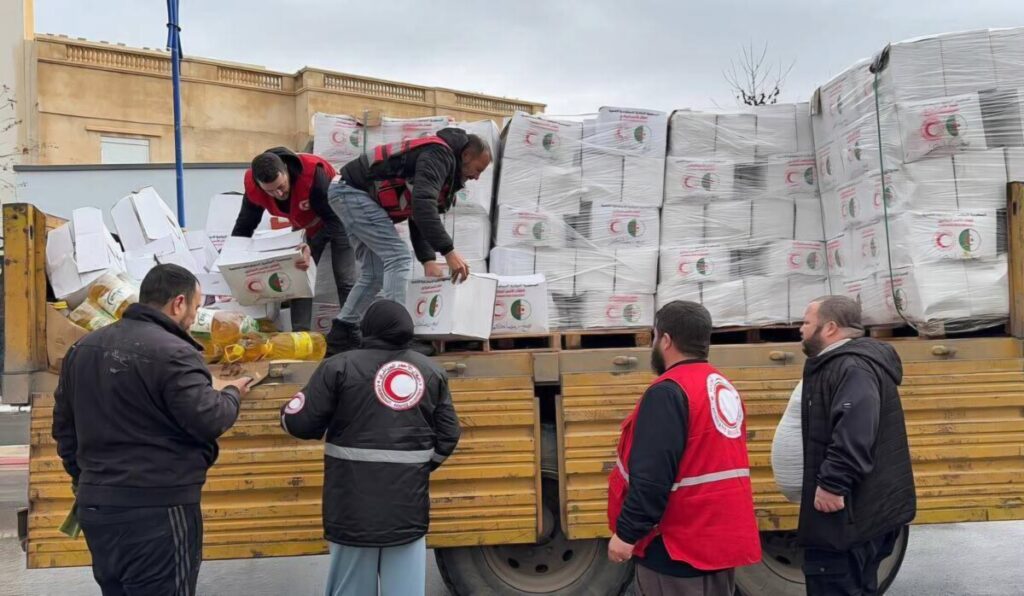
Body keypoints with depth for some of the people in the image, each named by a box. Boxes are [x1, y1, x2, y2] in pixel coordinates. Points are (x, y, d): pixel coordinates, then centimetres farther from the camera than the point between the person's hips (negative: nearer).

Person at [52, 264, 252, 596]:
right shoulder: (173, 353, -17)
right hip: (158, 509, -8)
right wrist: (232, 394, 3)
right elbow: (209, 421, -18)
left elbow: (64, 426, 18)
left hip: (95, 506, 8)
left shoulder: (83, 348, 11)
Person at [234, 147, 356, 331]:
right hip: (305, 225, 5)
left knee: (345, 281, -8)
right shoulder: (253, 186, -26)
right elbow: (244, 226, -11)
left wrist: (312, 248, -49)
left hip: (339, 219, -5)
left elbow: (334, 219, -36)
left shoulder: (313, 172, -42)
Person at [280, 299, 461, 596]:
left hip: (355, 496, -2)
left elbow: (302, 423, -5)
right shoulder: (431, 370, 8)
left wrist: (287, 411, 18)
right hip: (409, 497, 3)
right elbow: (448, 435, 8)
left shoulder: (340, 366, -4)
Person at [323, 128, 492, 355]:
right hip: (353, 191, -11)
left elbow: (419, 217, 15)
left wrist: (428, 260, 2)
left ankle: (341, 336, 18)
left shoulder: (446, 170, 15)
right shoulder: (439, 155, -17)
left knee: (375, 273, 12)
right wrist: (449, 252, -34)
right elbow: (422, 205, -32)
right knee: (398, 257, -15)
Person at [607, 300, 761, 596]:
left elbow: (652, 477, -24)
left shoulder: (668, 392, -18)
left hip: (676, 545, -9)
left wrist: (626, 533, -18)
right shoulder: (725, 388, 10)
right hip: (722, 537, 9)